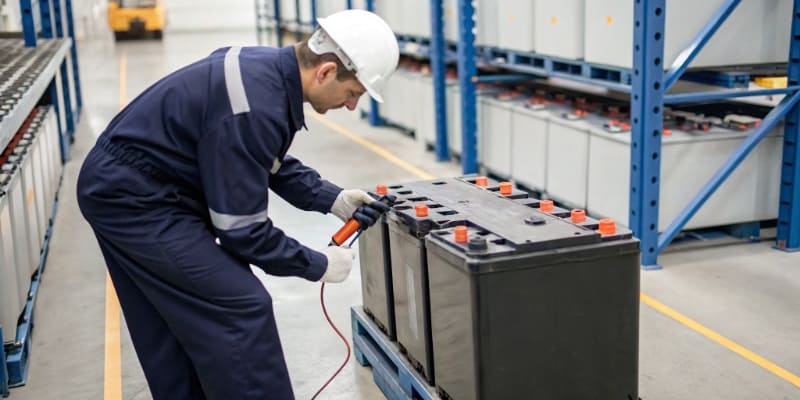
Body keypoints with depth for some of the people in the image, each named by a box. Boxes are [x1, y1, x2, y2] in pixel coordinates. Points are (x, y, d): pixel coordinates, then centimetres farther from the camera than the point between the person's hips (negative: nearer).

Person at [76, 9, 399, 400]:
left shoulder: (270, 70, -1)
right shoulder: (253, 109, -29)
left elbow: (272, 162, 16)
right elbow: (242, 229, -22)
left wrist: (333, 199, 7)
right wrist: (318, 265, -11)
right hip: (135, 198, -10)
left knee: (175, 331, 17)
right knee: (240, 309, -9)